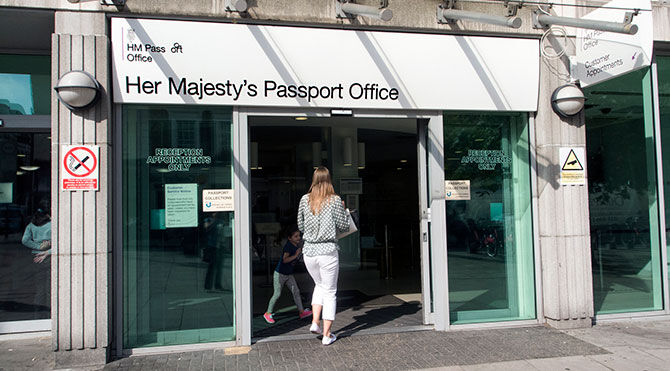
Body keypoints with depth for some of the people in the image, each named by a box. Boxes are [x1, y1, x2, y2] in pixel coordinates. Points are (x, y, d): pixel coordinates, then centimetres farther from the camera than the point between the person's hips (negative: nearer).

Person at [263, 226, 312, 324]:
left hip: (289, 274, 8)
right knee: (277, 294, -3)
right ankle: (268, 313, 9)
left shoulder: (296, 245, 4)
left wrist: (301, 252, 5)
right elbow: (285, 260, -29)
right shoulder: (288, 246, -21)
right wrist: (295, 255, -30)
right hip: (280, 273, -8)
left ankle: (301, 312, 10)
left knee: (296, 291, 5)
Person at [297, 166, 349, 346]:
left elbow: (300, 226, 11)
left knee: (319, 285, 26)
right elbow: (343, 227, -3)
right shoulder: (335, 200, -7)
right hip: (328, 251, -3)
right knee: (330, 292, 7)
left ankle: (315, 322, 15)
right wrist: (343, 210, 11)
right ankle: (326, 335, 10)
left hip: (309, 251, 3)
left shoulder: (305, 200, 3)